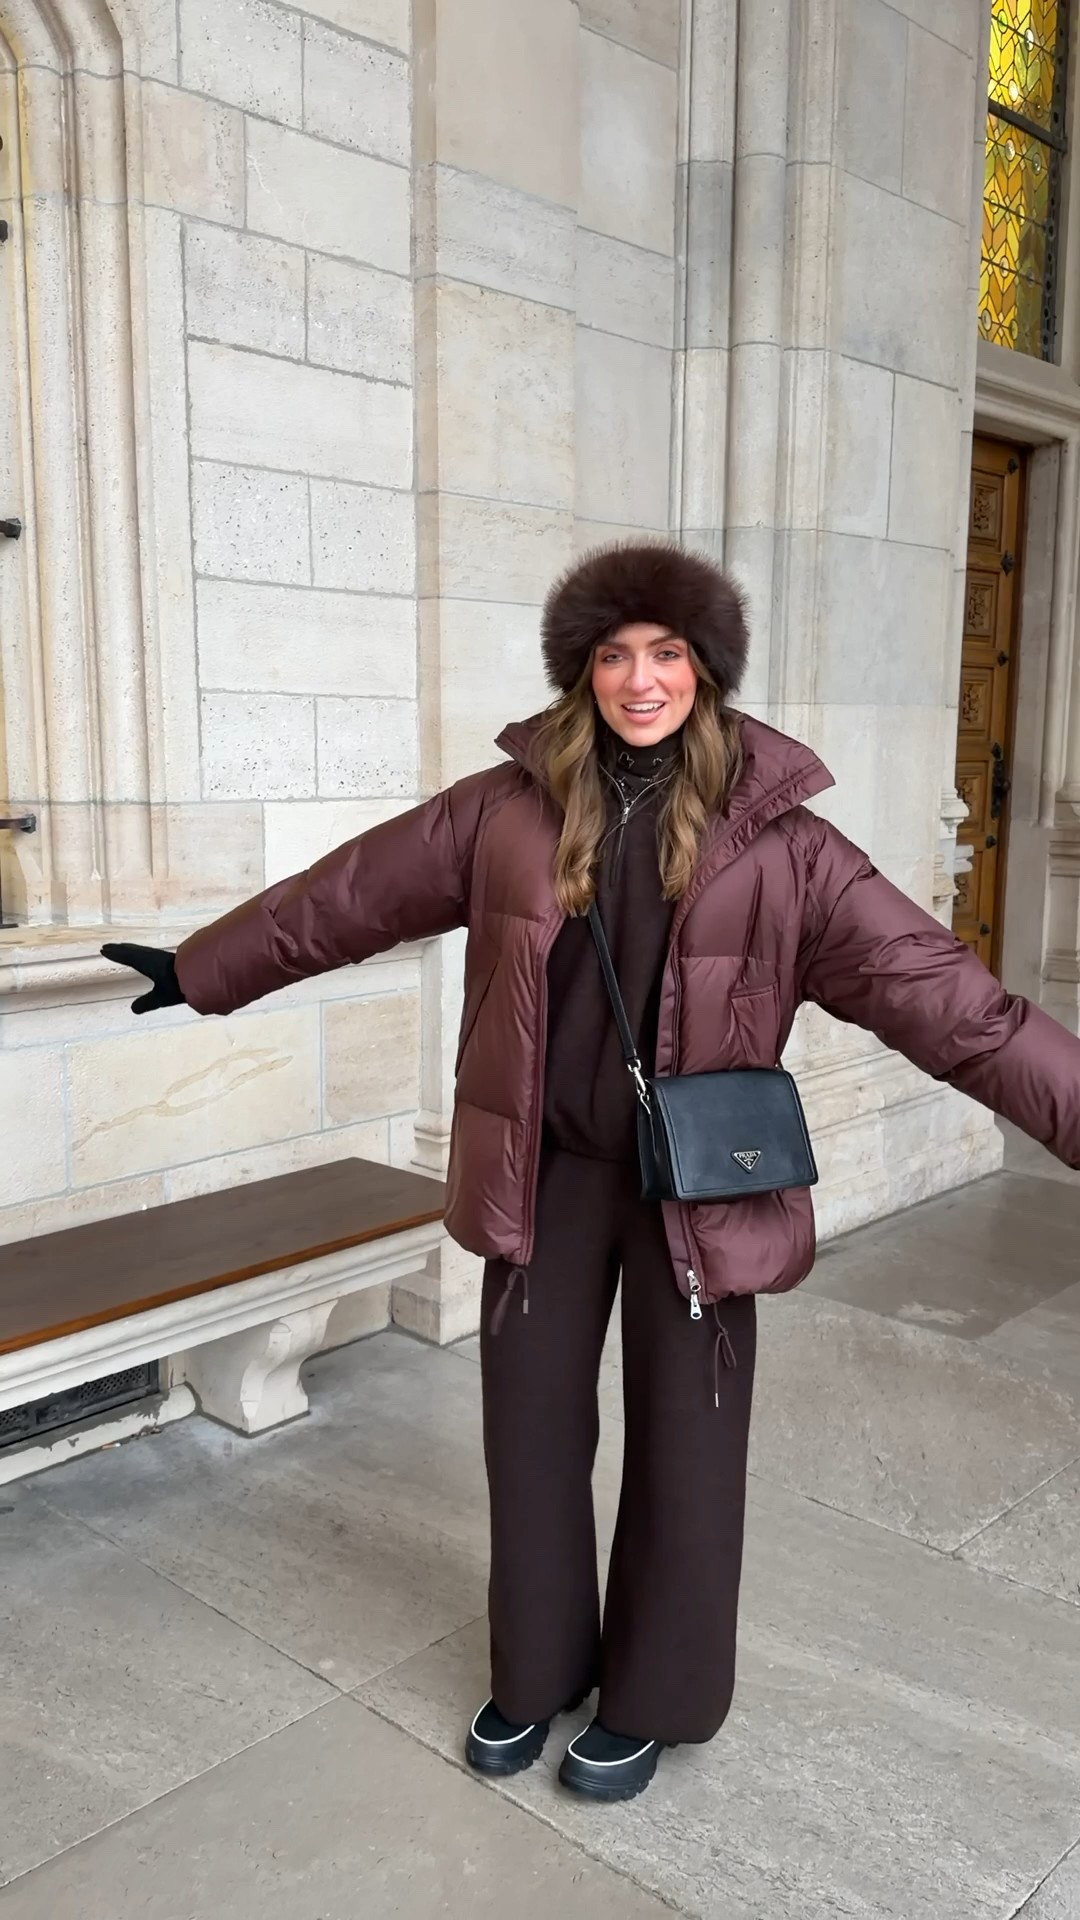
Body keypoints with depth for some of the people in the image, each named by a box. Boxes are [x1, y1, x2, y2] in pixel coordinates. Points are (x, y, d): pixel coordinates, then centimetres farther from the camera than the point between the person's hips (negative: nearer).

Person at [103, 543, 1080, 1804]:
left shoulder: (775, 839, -10)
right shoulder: (510, 807, -4)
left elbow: (927, 984, -13)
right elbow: (349, 894, 5)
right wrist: (205, 970, 11)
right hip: (546, 1172, 2)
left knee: (683, 1448, 11)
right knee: (530, 1432, 14)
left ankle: (651, 1696, 36)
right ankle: (538, 1671, 39)